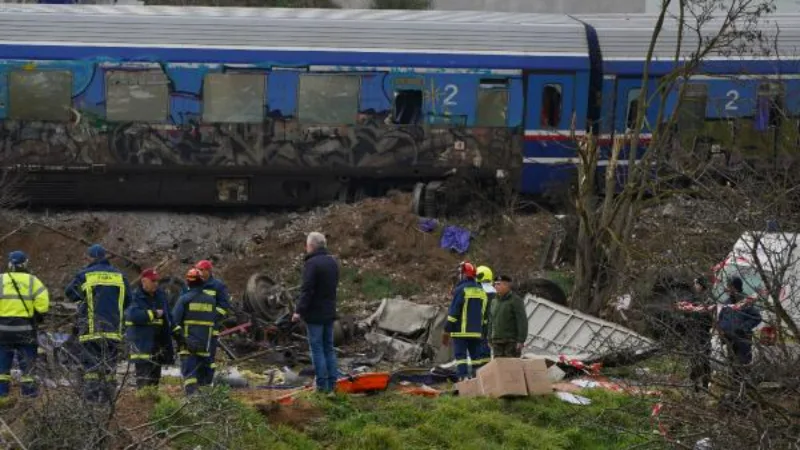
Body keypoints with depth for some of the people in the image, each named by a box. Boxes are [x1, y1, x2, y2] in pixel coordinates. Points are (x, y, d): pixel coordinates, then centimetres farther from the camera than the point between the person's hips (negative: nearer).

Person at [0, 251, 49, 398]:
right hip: (25, 328, -1)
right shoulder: (32, 281, -2)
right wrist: (38, 319, 7)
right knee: (27, 359, 8)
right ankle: (28, 389, 9)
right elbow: (42, 302, -8)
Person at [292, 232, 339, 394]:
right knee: (329, 348, 13)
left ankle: (322, 385, -4)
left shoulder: (312, 263, -18)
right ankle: (332, 383, 14)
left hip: (315, 314, -8)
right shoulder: (333, 262, 10)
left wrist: (299, 311, -18)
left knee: (317, 349, -3)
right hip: (330, 313, 8)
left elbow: (307, 290, -22)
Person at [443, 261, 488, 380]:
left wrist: (447, 331, -8)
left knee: (460, 356, -5)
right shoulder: (481, 292, 13)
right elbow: (485, 314, 17)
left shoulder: (461, 290, -9)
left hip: (461, 331, -6)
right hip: (477, 332, 6)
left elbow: (453, 312, -12)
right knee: (477, 357, 11)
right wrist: (483, 331, 22)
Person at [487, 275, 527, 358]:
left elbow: (522, 321, -12)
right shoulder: (496, 301, 13)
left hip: (512, 341, -6)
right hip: (497, 342, 6)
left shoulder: (516, 300, -7)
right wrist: (490, 341, 15)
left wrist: (521, 341, -18)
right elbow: (492, 322, 19)